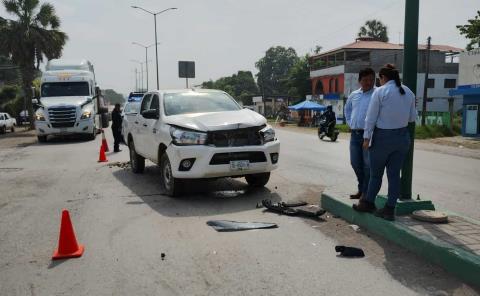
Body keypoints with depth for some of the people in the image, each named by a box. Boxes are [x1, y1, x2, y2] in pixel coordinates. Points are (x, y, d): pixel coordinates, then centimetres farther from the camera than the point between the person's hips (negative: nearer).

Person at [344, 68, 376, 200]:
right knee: (355, 163, 13)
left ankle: (365, 192, 8)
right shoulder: (354, 95, 13)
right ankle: (361, 189, 29)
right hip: (355, 134, 6)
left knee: (368, 165, -2)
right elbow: (347, 109, 28)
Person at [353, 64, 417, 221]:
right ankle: (389, 209, 13)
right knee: (394, 174, 9)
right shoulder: (409, 92, 5)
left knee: (376, 173, 11)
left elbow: (371, 117, -12)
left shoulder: (380, 92, -11)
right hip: (403, 136, 5)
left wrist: (367, 138, -6)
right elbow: (412, 117, 11)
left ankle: (368, 203, 27)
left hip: (383, 137, -5)